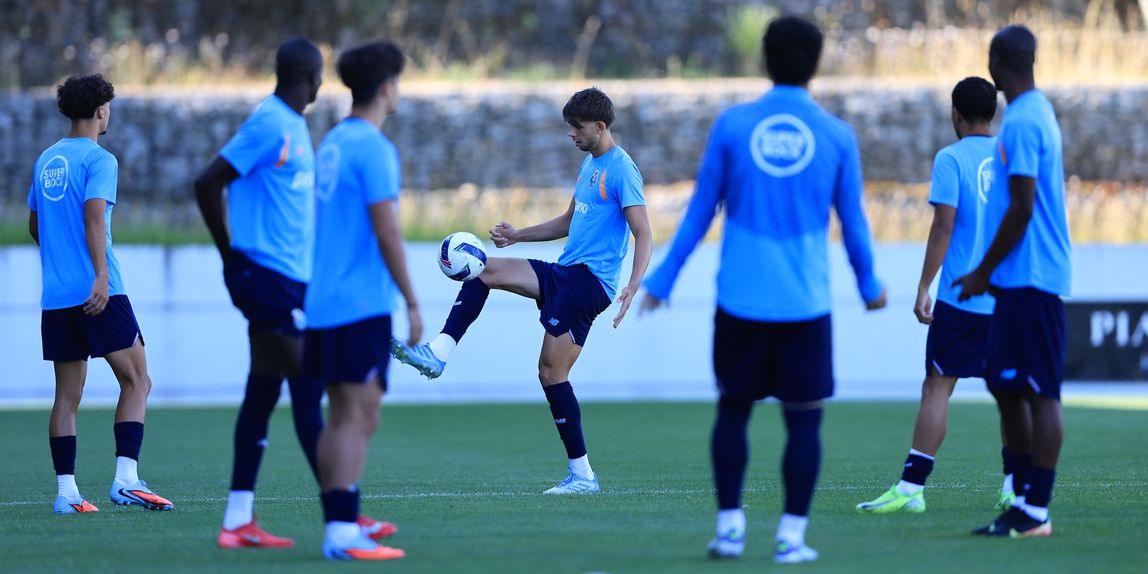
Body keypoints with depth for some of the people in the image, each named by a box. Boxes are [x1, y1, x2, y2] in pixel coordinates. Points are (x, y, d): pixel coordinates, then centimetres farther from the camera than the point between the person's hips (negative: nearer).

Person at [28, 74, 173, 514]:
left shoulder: (46, 160, 17)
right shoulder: (99, 159, -6)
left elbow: (35, 226, 26)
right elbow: (94, 216, -20)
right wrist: (101, 275, -27)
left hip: (55, 296, 7)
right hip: (98, 293, -7)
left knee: (67, 394, 8)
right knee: (137, 382, -1)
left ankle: (66, 491, 3)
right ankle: (125, 479, -12)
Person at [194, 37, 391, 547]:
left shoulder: (293, 126, 16)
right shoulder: (270, 125, -13)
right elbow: (208, 184, -16)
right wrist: (232, 256, -9)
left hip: (289, 279, 9)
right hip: (270, 275, -9)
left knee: (263, 395, 7)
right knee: (308, 391, -9)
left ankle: (238, 522, 8)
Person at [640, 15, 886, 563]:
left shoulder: (732, 126, 0)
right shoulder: (836, 136, 1)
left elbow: (699, 213, 4)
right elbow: (853, 224, 8)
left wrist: (660, 281, 13)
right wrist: (869, 286, 25)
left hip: (740, 299, 1)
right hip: (806, 305, -1)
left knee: (733, 409, 14)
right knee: (803, 418, 5)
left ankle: (729, 525, 9)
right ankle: (791, 534, -1)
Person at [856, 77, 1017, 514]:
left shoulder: (951, 159, -5)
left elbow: (943, 226, -12)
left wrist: (923, 288, -8)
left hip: (960, 297, -5)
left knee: (936, 388, -5)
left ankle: (911, 489, -9)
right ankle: (1014, 487, 9)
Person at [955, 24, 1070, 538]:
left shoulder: (1023, 124, -15)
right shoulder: (1037, 114, 17)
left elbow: (1021, 208, -19)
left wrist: (983, 272, -12)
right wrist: (990, 272, 21)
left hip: (1031, 280, -10)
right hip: (1019, 280, 10)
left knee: (1040, 391, -8)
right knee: (1005, 386, 13)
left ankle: (1036, 513, -7)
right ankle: (1023, 500, 16)